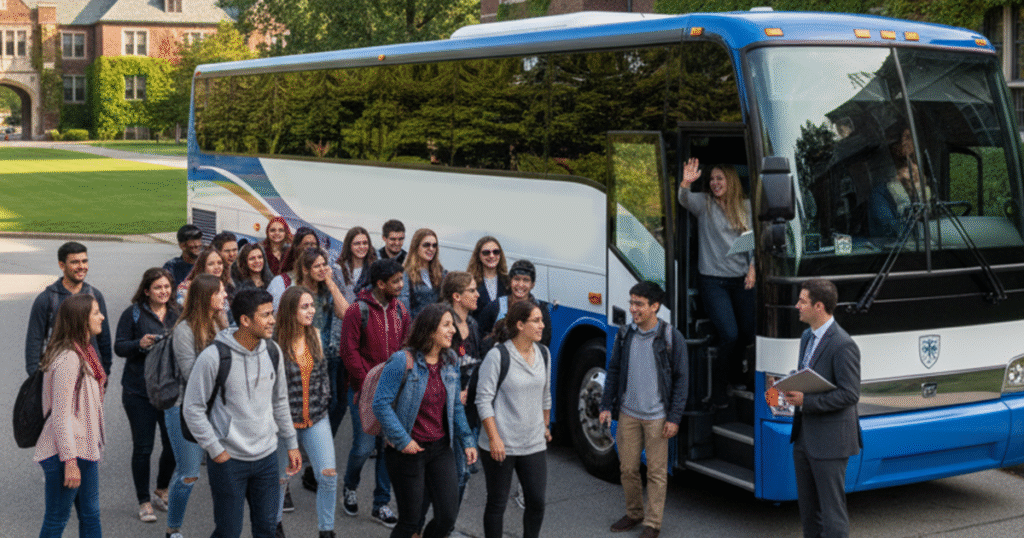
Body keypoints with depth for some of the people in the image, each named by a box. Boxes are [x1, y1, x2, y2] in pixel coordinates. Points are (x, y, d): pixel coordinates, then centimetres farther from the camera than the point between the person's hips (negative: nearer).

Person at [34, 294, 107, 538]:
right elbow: (61, 415, -22)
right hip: (65, 453, -10)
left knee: (90, 516, 14)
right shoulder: (68, 359, -20)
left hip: (85, 448, 10)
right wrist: (70, 461, -22)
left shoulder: (85, 352, 10)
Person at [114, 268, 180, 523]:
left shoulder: (177, 313, 8)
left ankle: (161, 492, 29)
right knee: (143, 447, 2)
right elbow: (119, 347, -4)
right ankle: (144, 502, 15)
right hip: (139, 391, -3)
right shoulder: (133, 314, -3)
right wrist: (139, 344, -22)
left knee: (174, 444, 5)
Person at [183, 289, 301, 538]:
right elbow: (192, 409, -11)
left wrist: (291, 443, 15)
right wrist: (216, 451, -11)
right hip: (228, 461, -5)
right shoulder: (213, 357, -16)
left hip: (267, 455, 5)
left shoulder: (272, 351, 2)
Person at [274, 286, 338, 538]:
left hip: (317, 418, 4)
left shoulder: (315, 335, 3)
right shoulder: (275, 341, -13)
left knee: (329, 475, -5)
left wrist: (323, 402, 7)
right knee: (280, 477, 12)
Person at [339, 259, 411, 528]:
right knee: (364, 447, -5)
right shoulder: (358, 310, -10)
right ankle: (349, 487, 26)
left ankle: (381, 504, 18)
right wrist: (367, 384, -11)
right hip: (365, 392, -5)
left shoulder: (399, 309, 6)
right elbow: (349, 352, -10)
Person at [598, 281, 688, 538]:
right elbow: (613, 371, 12)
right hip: (628, 413, 4)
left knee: (656, 471, 3)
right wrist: (606, 406, 7)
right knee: (627, 468, 11)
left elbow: (680, 379, -6)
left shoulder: (671, 338, -9)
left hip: (657, 417, -4)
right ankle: (633, 513, 29)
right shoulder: (625, 335, 3)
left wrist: (674, 418, -9)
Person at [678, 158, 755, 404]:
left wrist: (752, 267, 0)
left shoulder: (745, 207, 9)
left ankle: (735, 371, 41)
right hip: (714, 280, -4)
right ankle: (718, 386, 5)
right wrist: (685, 183, -42)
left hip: (741, 279, 4)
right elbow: (685, 200, -21)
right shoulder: (704, 204, 0)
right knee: (729, 335, -14)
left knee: (748, 333, 11)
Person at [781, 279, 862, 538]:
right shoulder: (808, 337, 11)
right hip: (804, 438, 9)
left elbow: (850, 394, -20)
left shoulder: (842, 345, -18)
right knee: (807, 507, 17)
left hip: (829, 442, -9)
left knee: (832, 509, -2)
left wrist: (806, 401, -23)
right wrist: (790, 391, 2)